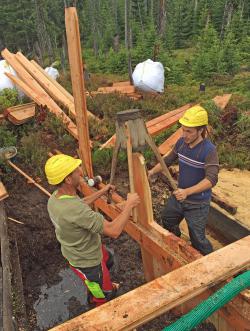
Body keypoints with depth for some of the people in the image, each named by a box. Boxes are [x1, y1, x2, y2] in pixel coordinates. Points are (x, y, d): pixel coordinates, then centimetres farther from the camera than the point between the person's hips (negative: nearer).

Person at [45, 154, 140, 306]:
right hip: (86, 262, -8)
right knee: (105, 295, 21)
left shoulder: (55, 197, -15)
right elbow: (114, 231, -39)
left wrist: (101, 192, 6)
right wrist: (129, 204, -26)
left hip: (75, 251, 8)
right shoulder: (76, 211, -44)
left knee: (108, 260, 36)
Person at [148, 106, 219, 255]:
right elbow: (168, 159, 9)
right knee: (167, 221, 27)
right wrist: (152, 171, -3)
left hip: (198, 203, -7)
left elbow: (211, 179, -32)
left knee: (198, 239, 4)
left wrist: (187, 191, -43)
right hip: (178, 196, 7)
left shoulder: (209, 150, -25)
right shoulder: (181, 143, -6)